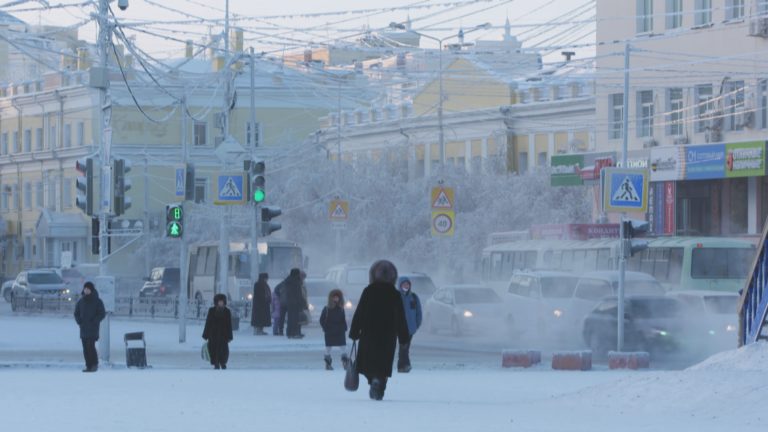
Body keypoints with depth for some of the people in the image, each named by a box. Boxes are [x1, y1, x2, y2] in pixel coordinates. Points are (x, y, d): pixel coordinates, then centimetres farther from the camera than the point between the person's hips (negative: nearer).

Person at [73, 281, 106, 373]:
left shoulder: (97, 301, -2)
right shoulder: (81, 301, 12)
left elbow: (102, 314, -4)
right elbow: (76, 313, 19)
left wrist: (94, 322, -13)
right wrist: (79, 321, 2)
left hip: (93, 328, -5)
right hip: (83, 328, 5)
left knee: (90, 346, -16)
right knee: (85, 348, 3)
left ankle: (94, 364, -7)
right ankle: (89, 366, 7)